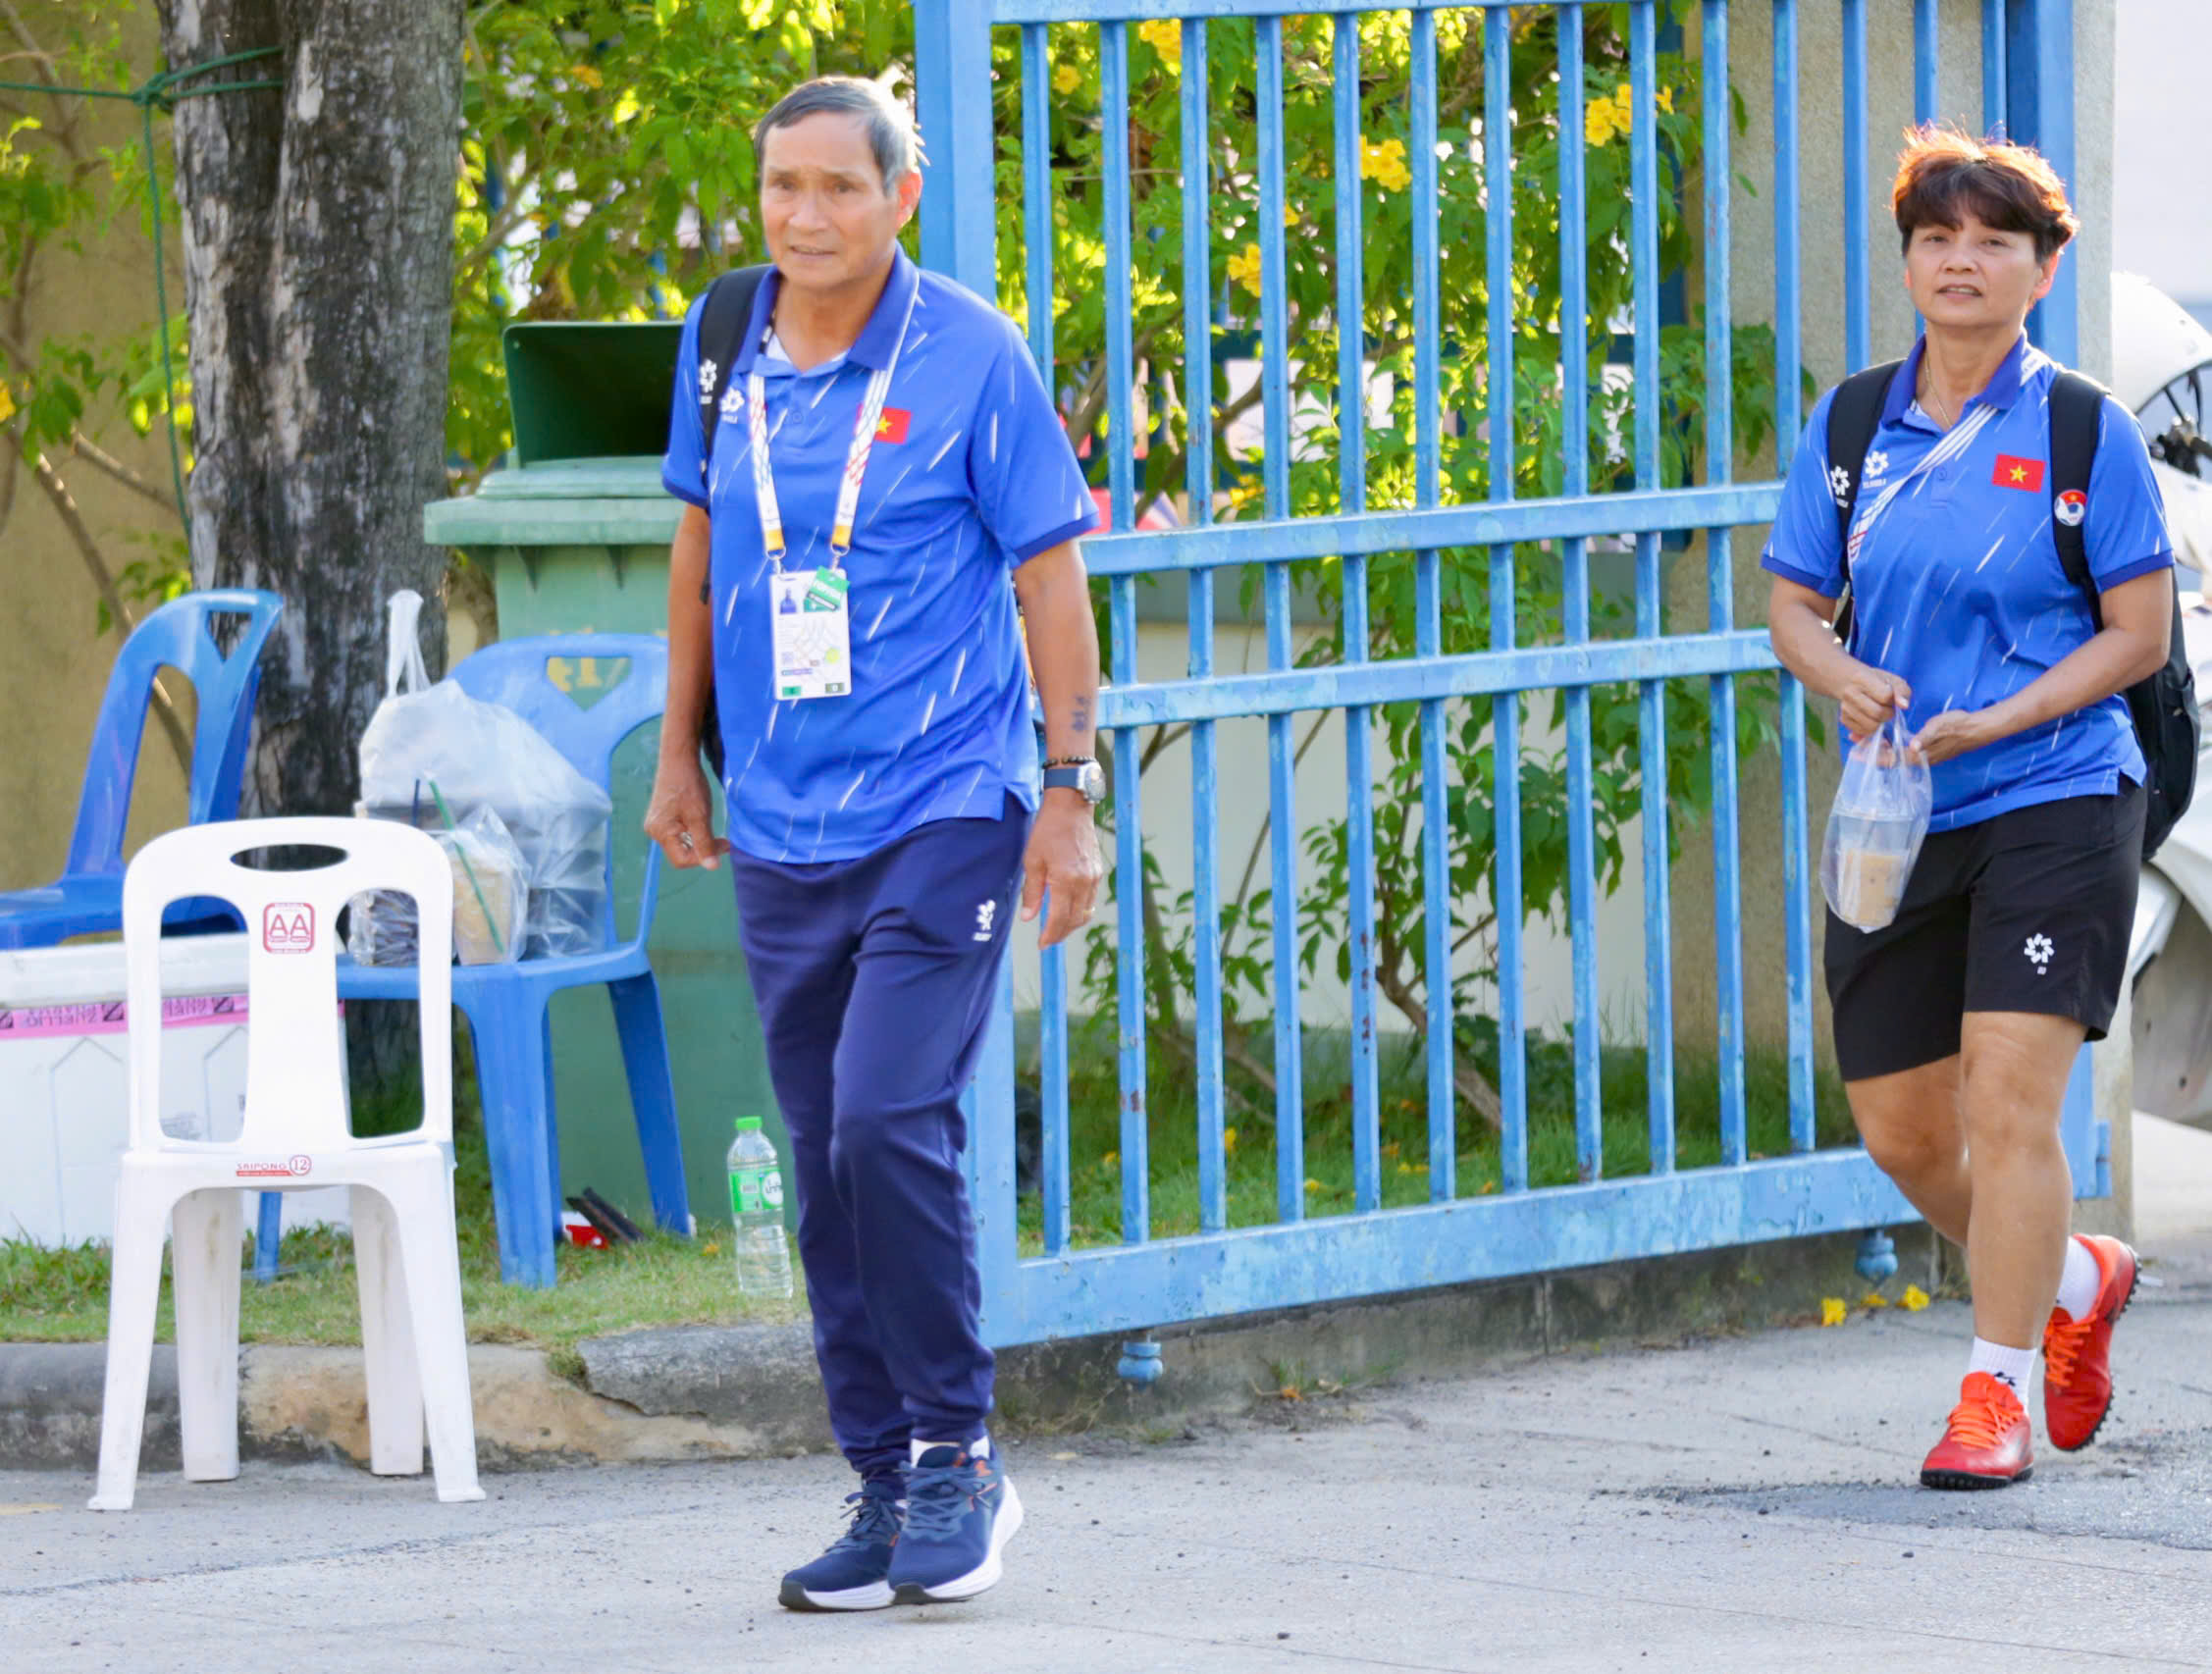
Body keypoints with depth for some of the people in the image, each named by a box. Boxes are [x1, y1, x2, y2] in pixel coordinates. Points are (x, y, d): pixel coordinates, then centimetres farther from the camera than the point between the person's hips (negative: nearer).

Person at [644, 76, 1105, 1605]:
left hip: (941, 810, -5)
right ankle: (889, 1485, 15)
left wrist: (1071, 792, -7)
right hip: (782, 833, 5)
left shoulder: (970, 359, -7)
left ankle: (958, 1453, -4)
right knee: (828, 1169, 6)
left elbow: (1049, 577, -4)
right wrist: (681, 753, 21)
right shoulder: (724, 349, 6)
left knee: (889, 1122, -18)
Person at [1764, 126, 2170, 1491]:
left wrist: (1991, 722, -15)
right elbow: (1793, 602, 13)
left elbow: (2140, 633, -4)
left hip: (2052, 804, -5)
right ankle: (2077, 1281, 34)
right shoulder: (1851, 428, 7)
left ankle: (1997, 1395, -4)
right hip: (1900, 820, 5)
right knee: (1901, 1133, 7)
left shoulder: (2086, 435, -5)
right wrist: (1844, 677, -10)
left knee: (2009, 1099, -13)